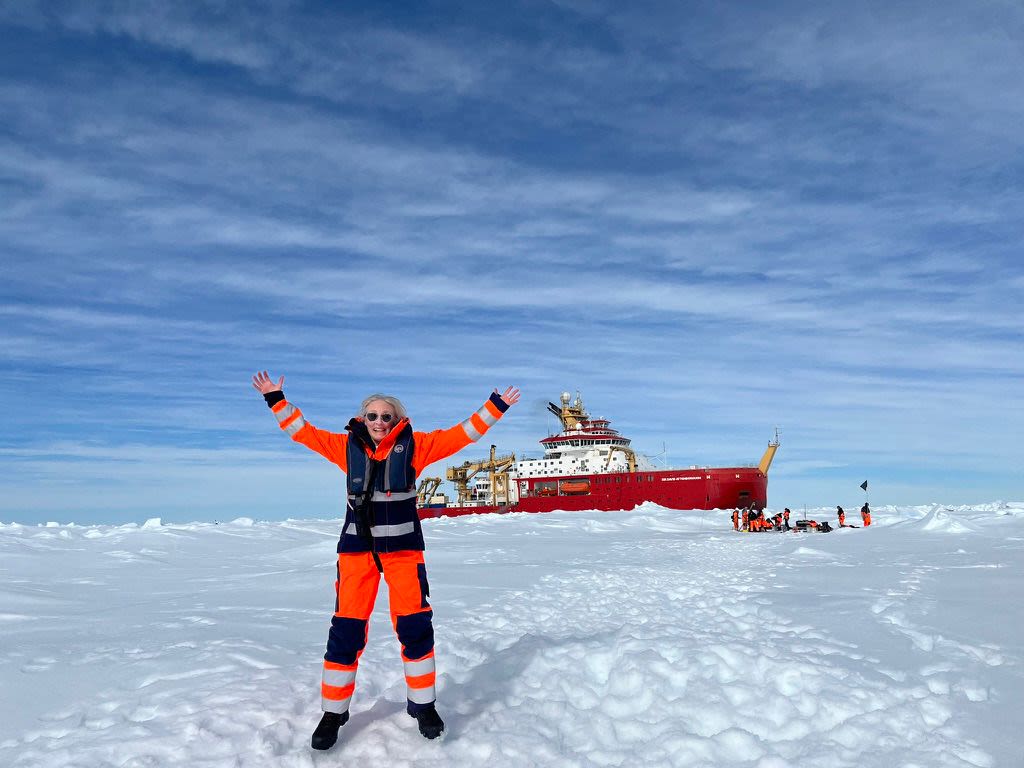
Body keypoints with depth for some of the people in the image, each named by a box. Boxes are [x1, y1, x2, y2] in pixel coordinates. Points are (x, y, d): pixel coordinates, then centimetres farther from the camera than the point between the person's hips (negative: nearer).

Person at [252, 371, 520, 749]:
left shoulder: (414, 445, 0)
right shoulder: (347, 446, 4)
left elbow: (463, 434, 1)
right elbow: (302, 431, 12)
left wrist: (496, 406, -1)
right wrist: (276, 399, 12)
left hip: (403, 547, -1)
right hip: (356, 547, 1)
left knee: (415, 625, 0)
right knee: (346, 629, 1)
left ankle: (423, 705, 19)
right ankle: (333, 712, 17)